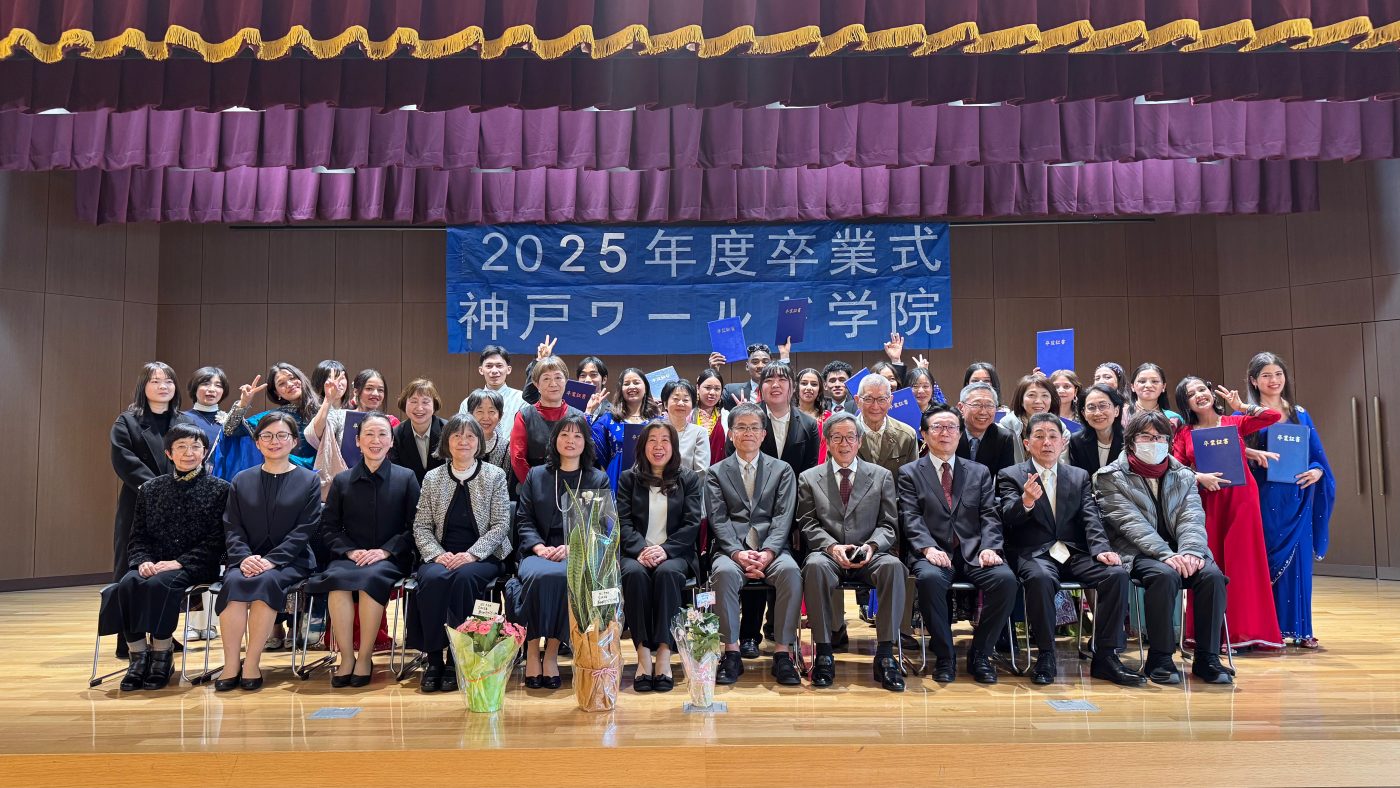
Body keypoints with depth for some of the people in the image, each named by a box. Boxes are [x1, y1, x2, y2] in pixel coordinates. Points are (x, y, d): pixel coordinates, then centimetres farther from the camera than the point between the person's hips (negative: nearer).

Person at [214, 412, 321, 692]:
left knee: (266, 582, -33)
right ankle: (230, 665, -27)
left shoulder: (308, 480, 5)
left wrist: (271, 560, -16)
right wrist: (244, 557, -13)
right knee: (234, 582, -30)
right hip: (248, 560, 3)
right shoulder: (242, 480, 15)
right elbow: (232, 527, 8)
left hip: (290, 561, -2)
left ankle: (252, 664, -26)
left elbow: (304, 530, -3)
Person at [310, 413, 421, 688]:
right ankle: (346, 657, -24)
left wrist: (385, 550, -11)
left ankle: (365, 657, -22)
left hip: (390, 559, -2)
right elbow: (328, 528, 10)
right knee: (336, 578, -32)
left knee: (372, 578, -35)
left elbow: (414, 527, 2)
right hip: (349, 555, 2)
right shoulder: (341, 481, 13)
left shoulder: (406, 478, 7)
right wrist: (350, 551, -7)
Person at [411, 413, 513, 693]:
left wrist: (472, 554, -16)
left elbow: (501, 525, -2)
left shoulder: (495, 476, 4)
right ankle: (433, 658, -21)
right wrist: (437, 554, -12)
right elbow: (421, 526, 7)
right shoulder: (432, 478, 11)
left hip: (482, 557, -2)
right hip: (441, 556, 2)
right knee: (432, 579, -32)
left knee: (464, 577, -34)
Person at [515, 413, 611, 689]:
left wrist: (572, 547, -11)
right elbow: (523, 519, 11)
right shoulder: (536, 475, 19)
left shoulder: (599, 479, 15)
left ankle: (552, 653, -24)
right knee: (538, 576, -35)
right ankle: (532, 652, -24)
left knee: (567, 576, -36)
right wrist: (539, 546, -8)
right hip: (539, 553, 1)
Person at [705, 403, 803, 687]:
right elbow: (718, 520, 3)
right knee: (724, 572, -34)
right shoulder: (716, 473, 14)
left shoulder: (782, 470, 15)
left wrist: (767, 553, -15)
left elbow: (783, 517, 3)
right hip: (732, 550, 0)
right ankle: (731, 653, -23)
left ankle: (783, 653, -24)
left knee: (790, 571, -32)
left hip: (771, 551, 0)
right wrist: (738, 553, -15)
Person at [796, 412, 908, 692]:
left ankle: (885, 655, -28)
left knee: (893, 566, -34)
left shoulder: (882, 476, 15)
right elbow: (808, 524, 6)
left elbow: (889, 525, 9)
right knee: (815, 566, -37)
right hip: (829, 554, -1)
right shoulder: (809, 478, 14)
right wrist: (832, 546, -13)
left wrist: (872, 546, -11)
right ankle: (824, 654, -28)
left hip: (869, 556, 1)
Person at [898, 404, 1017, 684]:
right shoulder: (909, 473, 12)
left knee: (1006, 579, -28)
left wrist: (990, 548, -11)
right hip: (933, 554, -2)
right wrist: (928, 548, -19)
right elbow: (911, 518, -1)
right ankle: (944, 657, -17)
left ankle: (979, 655, -9)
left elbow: (990, 516, 9)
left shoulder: (979, 472, 20)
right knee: (929, 579, -36)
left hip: (974, 553, 3)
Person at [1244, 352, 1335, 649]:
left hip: (1296, 498, 3)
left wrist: (1316, 471, -9)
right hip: (1263, 498, -3)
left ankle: (1298, 628, 13)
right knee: (1264, 561, -1)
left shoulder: (1300, 414, 12)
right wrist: (1255, 454, -23)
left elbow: (1317, 455, 10)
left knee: (1298, 560, 5)